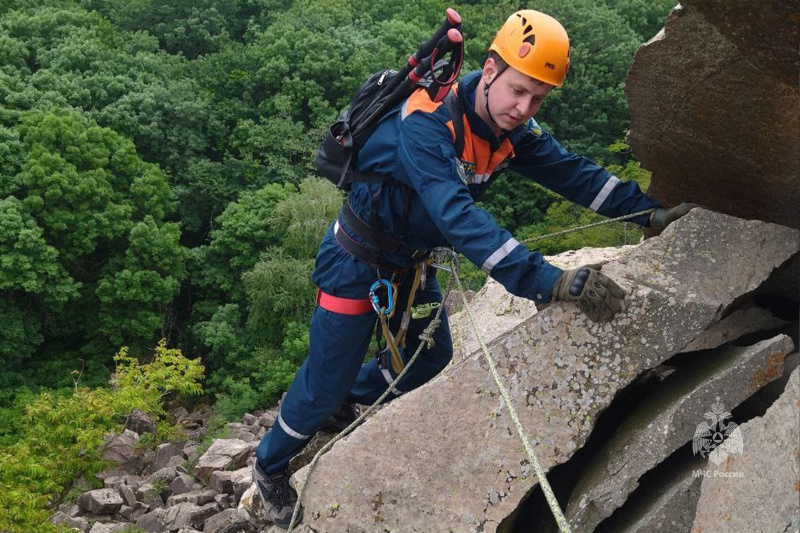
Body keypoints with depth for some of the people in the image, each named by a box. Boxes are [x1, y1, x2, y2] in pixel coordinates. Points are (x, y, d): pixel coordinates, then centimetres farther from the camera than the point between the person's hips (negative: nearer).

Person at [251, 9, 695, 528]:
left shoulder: (512, 130, -10)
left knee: (432, 358, 19)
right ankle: (270, 464, 30)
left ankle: (340, 401, 42)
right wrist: (551, 281, -53)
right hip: (358, 261, -7)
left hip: (412, 261, 7)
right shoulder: (426, 124, -36)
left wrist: (652, 211, -18)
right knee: (325, 382, 3)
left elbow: (573, 171, -7)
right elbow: (460, 217, -46)